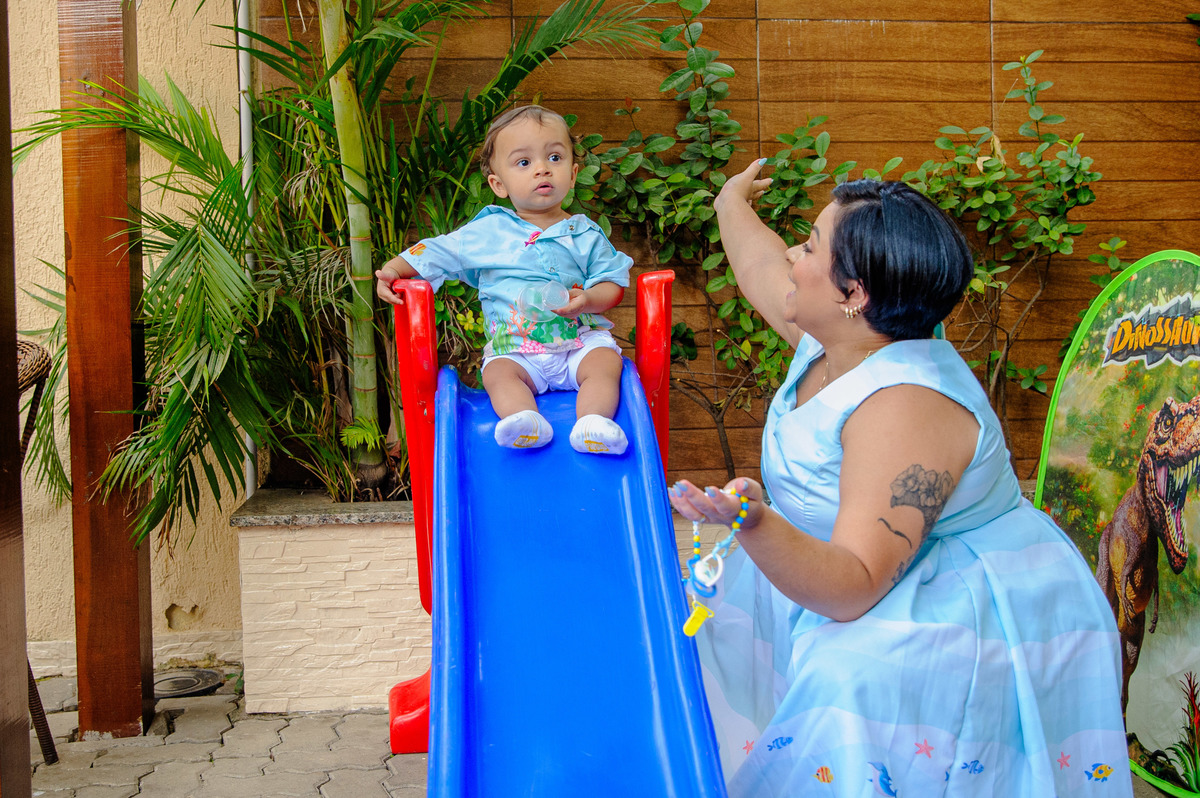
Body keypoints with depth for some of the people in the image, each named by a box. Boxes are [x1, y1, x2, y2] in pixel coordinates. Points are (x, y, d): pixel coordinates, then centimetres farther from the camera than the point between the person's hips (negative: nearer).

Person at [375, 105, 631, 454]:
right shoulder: (487, 232, 7)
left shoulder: (585, 235, 8)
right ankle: (525, 422, -49)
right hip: (515, 349, 0)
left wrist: (586, 300, -16)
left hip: (581, 338, 0)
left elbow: (613, 284, 5)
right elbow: (435, 253, 11)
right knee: (498, 372, -28)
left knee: (606, 360, -28)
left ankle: (593, 424, -44)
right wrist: (392, 269, -5)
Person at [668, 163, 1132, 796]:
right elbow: (759, 265, 21)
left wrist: (755, 524, -48)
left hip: (976, 619, -10)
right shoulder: (834, 339, -3)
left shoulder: (903, 404, -30)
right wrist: (732, 204, 38)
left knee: (853, 677, -31)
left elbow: (852, 589, -33)